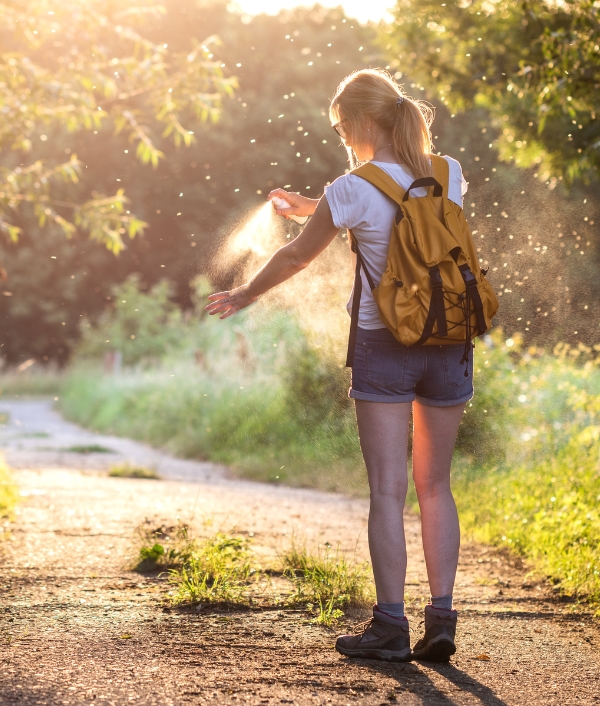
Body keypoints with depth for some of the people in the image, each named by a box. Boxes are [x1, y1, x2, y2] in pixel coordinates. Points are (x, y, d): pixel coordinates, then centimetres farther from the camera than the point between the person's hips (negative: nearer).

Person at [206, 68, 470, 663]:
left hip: (384, 346, -4)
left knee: (387, 490, -1)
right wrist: (322, 209, 30)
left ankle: (390, 625, 0)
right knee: (434, 486, 11)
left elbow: (296, 258, 3)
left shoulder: (353, 192, -10)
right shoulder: (449, 176, 3)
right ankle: (441, 618, 7)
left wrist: (244, 296, 21)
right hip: (448, 346, 4)